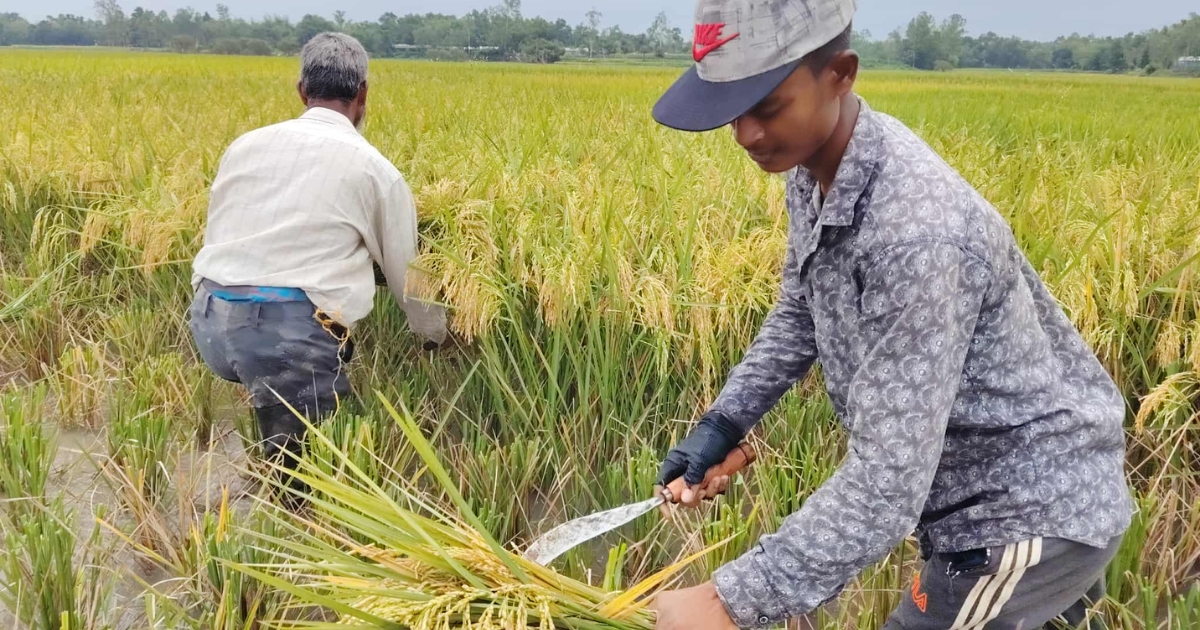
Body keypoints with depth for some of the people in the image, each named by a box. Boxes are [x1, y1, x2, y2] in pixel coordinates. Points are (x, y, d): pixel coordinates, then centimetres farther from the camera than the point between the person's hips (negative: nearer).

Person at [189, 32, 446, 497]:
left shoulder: (246, 145, 18)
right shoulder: (376, 170, 7)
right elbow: (405, 276, 16)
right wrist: (436, 336, 37)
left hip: (211, 324, 5)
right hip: (295, 332, -5)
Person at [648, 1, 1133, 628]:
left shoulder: (917, 232, -35)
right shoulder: (817, 170, -7)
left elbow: (888, 481, -36)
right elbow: (798, 315, 9)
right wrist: (722, 423, -1)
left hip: (1031, 515, -8)